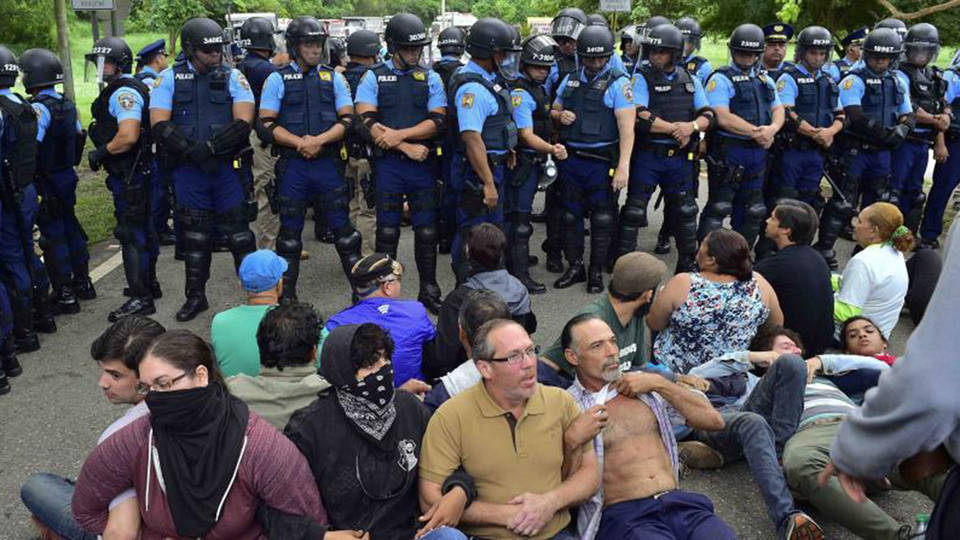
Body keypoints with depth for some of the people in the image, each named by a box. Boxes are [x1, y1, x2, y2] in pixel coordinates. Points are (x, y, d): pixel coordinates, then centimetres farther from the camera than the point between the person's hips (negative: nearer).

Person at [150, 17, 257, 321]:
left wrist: (209, 147, -19)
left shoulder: (233, 77, 0)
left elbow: (243, 123, -9)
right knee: (194, 235, 11)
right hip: (187, 169, 1)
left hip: (228, 167, -1)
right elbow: (159, 126, -6)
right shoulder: (169, 78, 2)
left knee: (238, 230, 2)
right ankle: (196, 296, 25)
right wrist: (191, 150, -19)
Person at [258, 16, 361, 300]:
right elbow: (267, 124, -2)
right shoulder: (278, 79, 3)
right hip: (292, 166, 0)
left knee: (342, 225, 2)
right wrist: (299, 142, -15)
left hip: (329, 163, 1)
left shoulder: (333, 78, 7)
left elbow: (347, 119, 1)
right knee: (290, 231, 8)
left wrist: (319, 140, -14)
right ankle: (287, 294, 20)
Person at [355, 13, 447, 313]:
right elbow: (368, 123, -7)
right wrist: (408, 147, -12)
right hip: (387, 164, -1)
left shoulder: (430, 78, 7)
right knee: (387, 232, 5)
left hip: (423, 164, 2)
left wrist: (400, 134, -14)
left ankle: (429, 291, 18)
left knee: (427, 230, 6)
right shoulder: (374, 78, 2)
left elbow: (437, 121, -3)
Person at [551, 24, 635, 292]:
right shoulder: (570, 80, 10)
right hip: (570, 158, 5)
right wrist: (560, 116, -4)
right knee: (571, 215, 12)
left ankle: (597, 271, 17)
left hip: (602, 162, -5)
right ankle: (575, 267, 25)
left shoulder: (618, 82, -7)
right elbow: (553, 111, 23)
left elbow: (627, 126, -15)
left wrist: (623, 166, -24)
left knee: (602, 218, 4)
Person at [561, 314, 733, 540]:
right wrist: (572, 439, -17)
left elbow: (714, 420, 10)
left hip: (680, 503, 4)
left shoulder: (646, 388, 16)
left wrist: (659, 383, 4)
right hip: (623, 516, -4)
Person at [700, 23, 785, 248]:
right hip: (727, 151, -7)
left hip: (757, 152, 7)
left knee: (752, 211, 12)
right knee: (718, 207, -7)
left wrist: (772, 128, -11)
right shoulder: (721, 79, -6)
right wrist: (756, 132, -16)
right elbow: (723, 118, -17)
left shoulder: (766, 80, 17)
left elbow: (778, 109, 12)